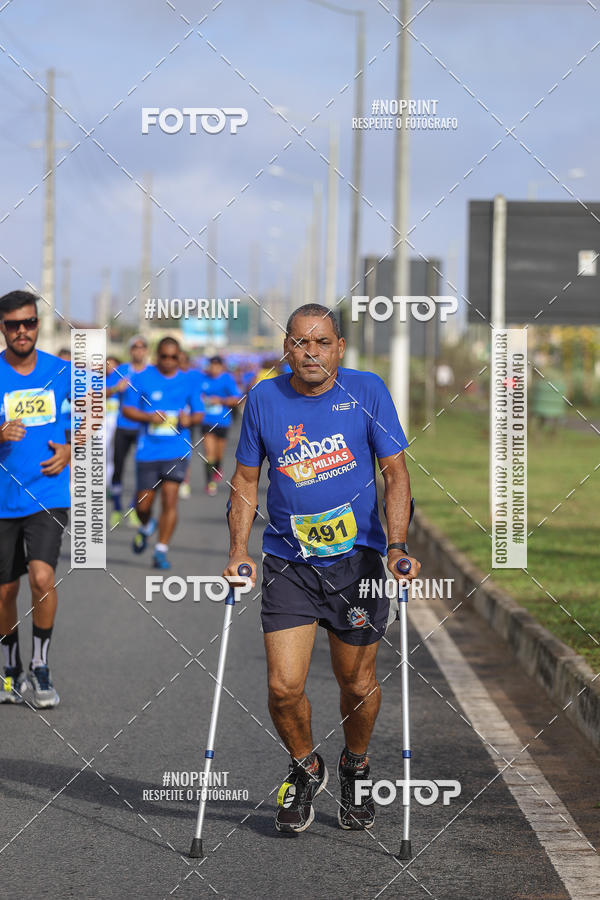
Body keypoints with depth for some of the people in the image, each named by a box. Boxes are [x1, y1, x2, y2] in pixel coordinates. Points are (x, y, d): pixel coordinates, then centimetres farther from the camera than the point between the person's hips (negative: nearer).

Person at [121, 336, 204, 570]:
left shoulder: (187, 381, 5)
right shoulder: (142, 378, 0)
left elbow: (199, 414, 13)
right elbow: (127, 409, 2)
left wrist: (190, 419, -10)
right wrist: (148, 417, -15)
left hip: (177, 450, 0)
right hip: (148, 450, 0)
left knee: (170, 498, -13)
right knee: (143, 503, 4)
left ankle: (161, 551, -6)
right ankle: (146, 527, 40)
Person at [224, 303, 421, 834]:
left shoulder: (366, 391, -4)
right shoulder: (264, 398, 1)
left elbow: (395, 472, -4)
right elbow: (246, 480, 8)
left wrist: (397, 545, -17)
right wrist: (238, 551, -3)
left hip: (356, 558, -1)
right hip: (287, 563, 1)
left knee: (357, 683, 8)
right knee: (284, 688, -9)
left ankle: (356, 770, 38)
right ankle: (306, 769, 21)